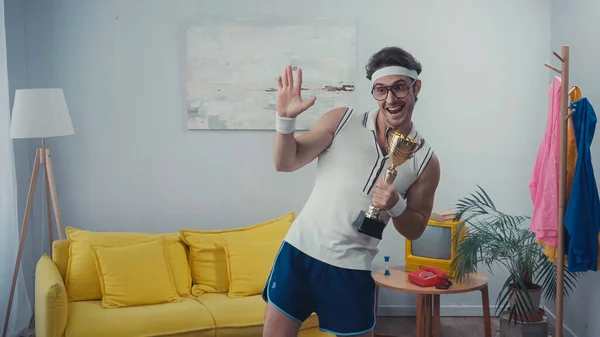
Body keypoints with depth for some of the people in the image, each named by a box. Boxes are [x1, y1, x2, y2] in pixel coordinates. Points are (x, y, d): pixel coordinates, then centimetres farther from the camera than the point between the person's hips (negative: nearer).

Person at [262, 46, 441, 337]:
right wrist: (285, 118, -19)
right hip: (300, 250, 1)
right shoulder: (342, 120, -3)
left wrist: (396, 205, -16)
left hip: (351, 269, 0)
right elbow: (286, 163, -2)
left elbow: (415, 230, 5)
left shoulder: (426, 161, -3)